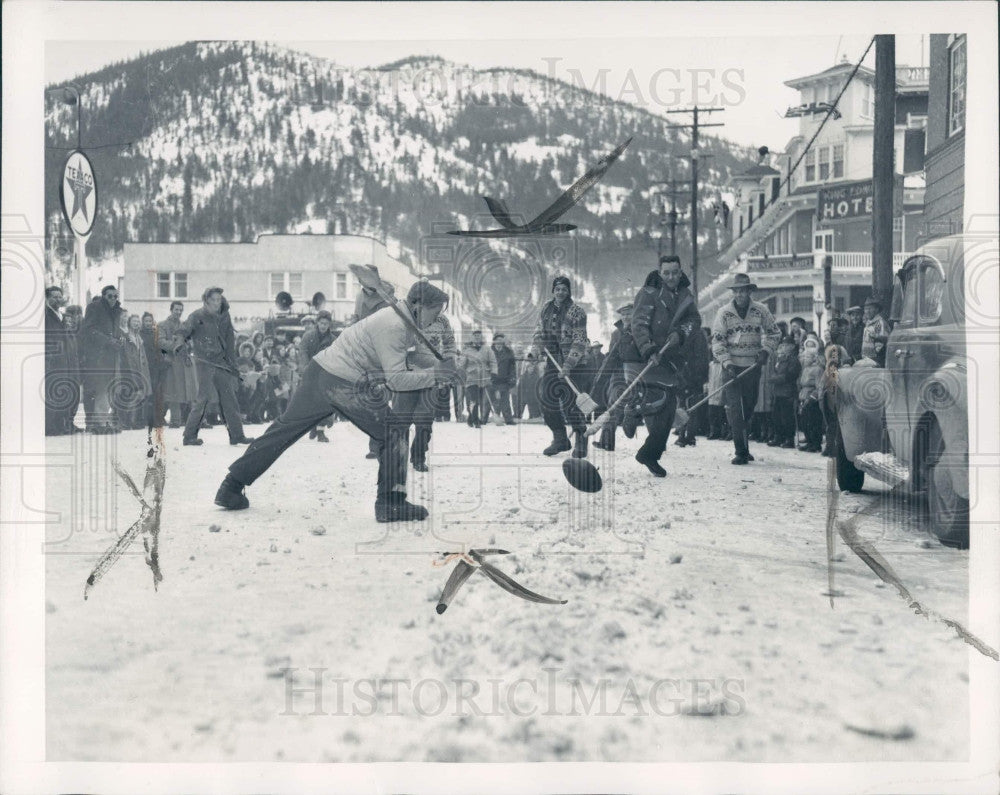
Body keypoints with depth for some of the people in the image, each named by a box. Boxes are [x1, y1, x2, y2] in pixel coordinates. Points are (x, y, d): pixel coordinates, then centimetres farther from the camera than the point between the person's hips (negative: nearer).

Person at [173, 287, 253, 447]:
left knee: (229, 398, 6)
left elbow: (230, 342, 17)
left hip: (222, 363, 6)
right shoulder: (197, 316, -5)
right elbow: (184, 330, -19)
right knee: (205, 396, -14)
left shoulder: (224, 317, 10)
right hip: (204, 362, -6)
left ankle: (237, 435, 13)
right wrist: (180, 340, -42)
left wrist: (233, 366, 15)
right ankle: (189, 435, -6)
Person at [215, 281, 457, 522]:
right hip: (347, 386, -9)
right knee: (392, 438, 2)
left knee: (284, 429, 13)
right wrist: (434, 374, -13)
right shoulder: (394, 327, -14)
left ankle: (231, 488, 18)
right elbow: (396, 380, -18)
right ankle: (390, 505, 2)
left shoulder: (396, 314, 15)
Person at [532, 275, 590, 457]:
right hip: (553, 361, 6)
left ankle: (581, 440, -1)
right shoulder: (546, 309, 9)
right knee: (548, 398, 3)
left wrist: (569, 364, -22)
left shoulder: (576, 312, -10)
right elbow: (539, 331, 18)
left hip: (574, 363, -6)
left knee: (570, 401, -13)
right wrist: (538, 349, 0)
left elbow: (579, 341, -14)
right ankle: (560, 439, 16)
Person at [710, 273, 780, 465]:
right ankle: (741, 452, -10)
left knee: (749, 406, 10)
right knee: (734, 408, -10)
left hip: (753, 365, 2)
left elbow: (773, 333, 10)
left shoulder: (761, 310, 0)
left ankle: (743, 445, 30)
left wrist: (766, 350, -6)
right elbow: (717, 341, -5)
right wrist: (726, 362, -16)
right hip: (732, 365, -2)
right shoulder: (724, 312, -4)